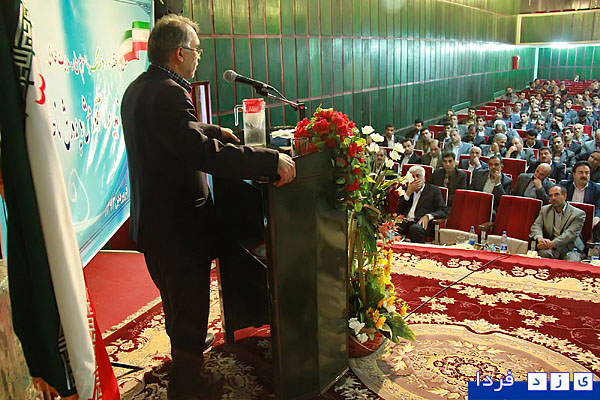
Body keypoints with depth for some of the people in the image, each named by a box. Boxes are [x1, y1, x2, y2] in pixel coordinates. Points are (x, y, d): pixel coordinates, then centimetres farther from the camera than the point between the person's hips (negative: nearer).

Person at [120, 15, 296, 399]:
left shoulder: (137, 88, 7)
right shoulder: (168, 94, -26)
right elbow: (205, 153, -37)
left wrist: (216, 131, 33)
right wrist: (272, 160, -34)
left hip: (152, 220, 10)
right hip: (179, 226, -10)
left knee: (175, 294, 30)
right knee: (190, 304, 9)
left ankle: (184, 345, 54)